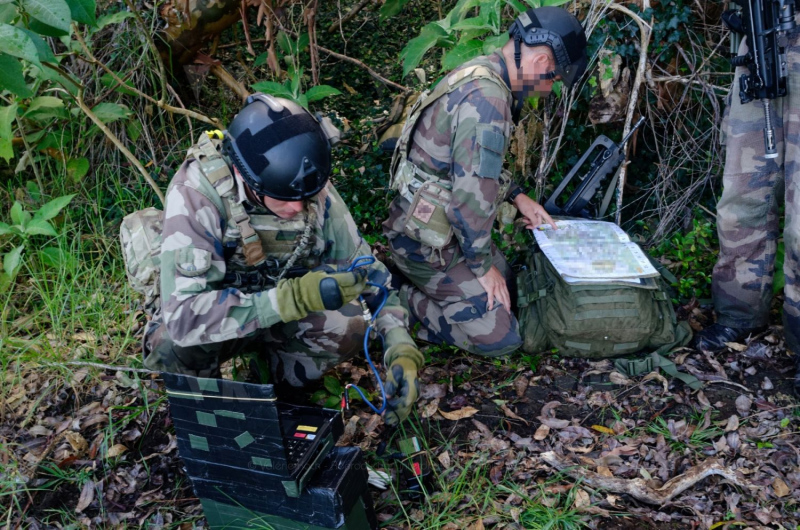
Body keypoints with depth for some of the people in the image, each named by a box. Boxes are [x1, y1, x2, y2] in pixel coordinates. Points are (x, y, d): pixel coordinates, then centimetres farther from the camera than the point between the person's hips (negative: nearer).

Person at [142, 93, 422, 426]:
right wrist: (296, 298, -48)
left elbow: (365, 270, -10)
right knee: (172, 344, -36)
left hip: (282, 316, 3)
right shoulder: (197, 193, -32)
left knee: (350, 327, -26)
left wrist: (401, 351, -23)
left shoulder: (314, 190, -19)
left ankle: (271, 385, 2)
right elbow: (184, 314, -41)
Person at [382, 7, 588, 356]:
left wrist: (516, 196, 13)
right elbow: (474, 193, -28)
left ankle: (418, 287, 16)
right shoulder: (487, 98, -27)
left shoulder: (478, 76, 7)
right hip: (426, 242, -10)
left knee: (505, 285, 23)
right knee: (500, 338, -7)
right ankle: (396, 305, -3)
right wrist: (482, 264, -16)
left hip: (440, 224, 10)